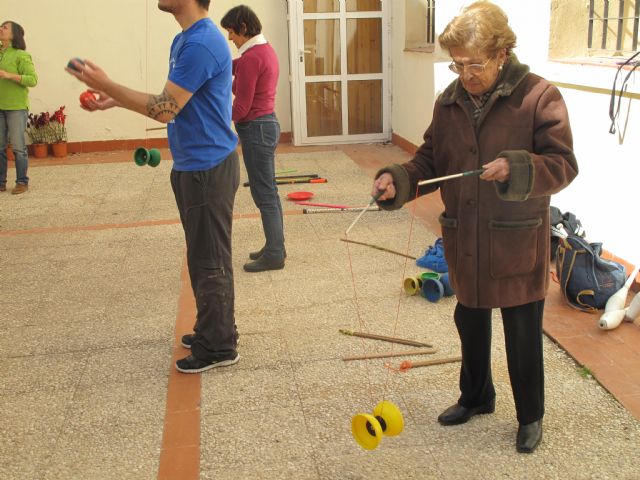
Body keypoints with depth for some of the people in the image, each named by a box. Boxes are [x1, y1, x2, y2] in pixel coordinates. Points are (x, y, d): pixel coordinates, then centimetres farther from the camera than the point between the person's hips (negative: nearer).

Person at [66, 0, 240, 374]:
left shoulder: (201, 43, -21)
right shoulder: (184, 40, 12)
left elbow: (165, 109, -21)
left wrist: (106, 85, -16)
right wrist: (116, 99, 9)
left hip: (207, 169, -10)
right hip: (192, 166, 10)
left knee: (209, 260, 1)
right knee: (204, 257, 18)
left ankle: (218, 346, 14)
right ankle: (216, 329, 32)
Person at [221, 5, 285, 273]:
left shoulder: (251, 58, -19)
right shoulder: (265, 49, 11)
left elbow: (242, 107, -19)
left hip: (256, 129, -10)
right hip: (267, 124, 10)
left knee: (264, 194, -2)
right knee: (267, 192, 16)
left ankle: (274, 255, 7)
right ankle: (275, 246, 27)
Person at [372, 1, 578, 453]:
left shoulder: (539, 97, -14)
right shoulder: (449, 102, 2)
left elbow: (563, 165, -16)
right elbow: (430, 160, 6)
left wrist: (516, 169, -34)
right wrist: (398, 180, -14)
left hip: (517, 244, -5)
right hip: (465, 242, 5)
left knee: (523, 334, 9)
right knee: (470, 323, 21)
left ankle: (530, 416, 31)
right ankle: (476, 396, 45)